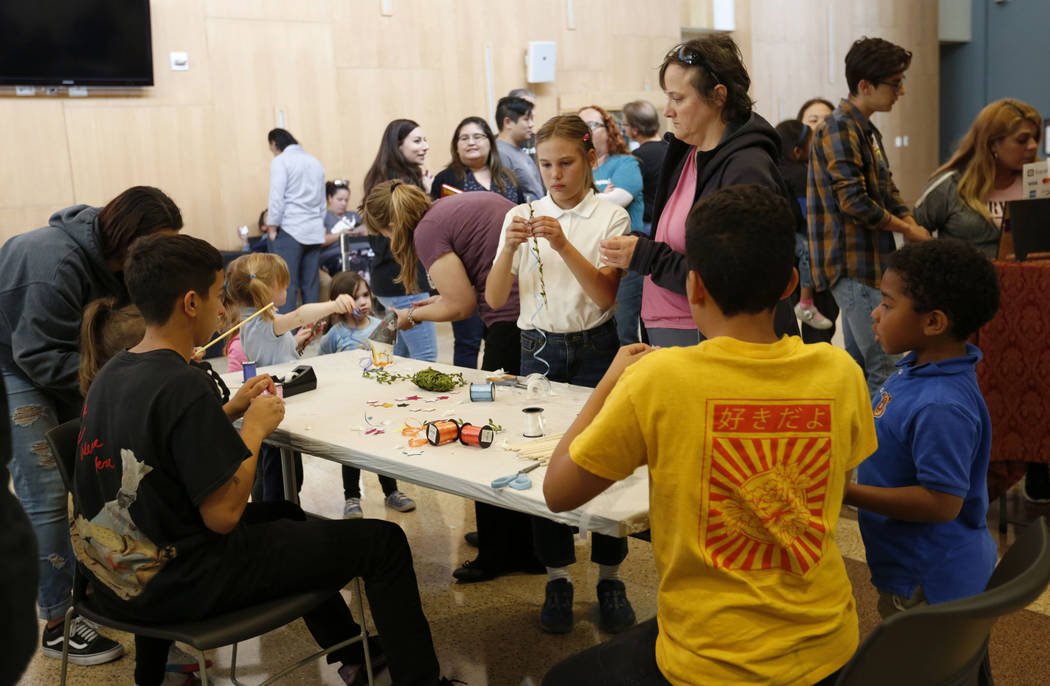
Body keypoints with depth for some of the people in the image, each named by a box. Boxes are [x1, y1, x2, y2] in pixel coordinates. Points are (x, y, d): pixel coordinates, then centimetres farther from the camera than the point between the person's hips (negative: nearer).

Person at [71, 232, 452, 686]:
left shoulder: (111, 373, 2)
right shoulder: (183, 387, -25)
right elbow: (223, 514, -24)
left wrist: (228, 412, 8)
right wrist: (253, 430, -11)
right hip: (174, 586, -10)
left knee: (283, 515, 32)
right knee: (382, 541, -2)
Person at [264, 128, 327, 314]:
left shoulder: (280, 161, -3)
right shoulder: (314, 162, 16)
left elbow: (277, 199, -10)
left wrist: (272, 228, -4)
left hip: (289, 229, -6)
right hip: (314, 233, 6)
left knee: (286, 284, -6)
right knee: (311, 284, 7)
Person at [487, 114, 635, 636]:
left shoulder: (610, 216, -2)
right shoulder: (522, 215, 5)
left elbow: (605, 295, -13)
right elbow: (495, 299, -1)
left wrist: (563, 245, -25)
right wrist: (510, 247, -18)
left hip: (595, 348, -2)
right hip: (540, 349, 2)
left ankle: (609, 577, 16)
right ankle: (557, 577, 17)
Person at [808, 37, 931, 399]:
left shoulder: (867, 131, 18)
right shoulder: (839, 129, -14)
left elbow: (887, 191, 19)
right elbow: (854, 202, -21)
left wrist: (915, 228, 1)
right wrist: (908, 229, -9)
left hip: (867, 263, 10)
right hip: (853, 264, -10)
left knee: (860, 365, 15)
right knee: (887, 369, -11)